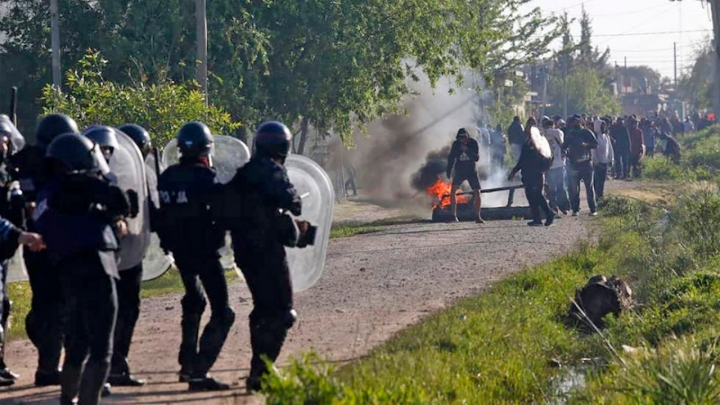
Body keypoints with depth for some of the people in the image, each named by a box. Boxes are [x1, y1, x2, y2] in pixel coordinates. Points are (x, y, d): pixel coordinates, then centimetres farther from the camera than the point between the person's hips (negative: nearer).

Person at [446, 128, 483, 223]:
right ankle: (454, 215, -11)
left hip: (471, 171, 0)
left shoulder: (473, 143, -10)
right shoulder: (456, 144, -6)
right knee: (453, 190, -18)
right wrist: (448, 171, 1)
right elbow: (451, 158, 4)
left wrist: (467, 150, -30)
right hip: (459, 171, 0)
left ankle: (478, 217, 4)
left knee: (477, 193, -8)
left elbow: (477, 158, -18)